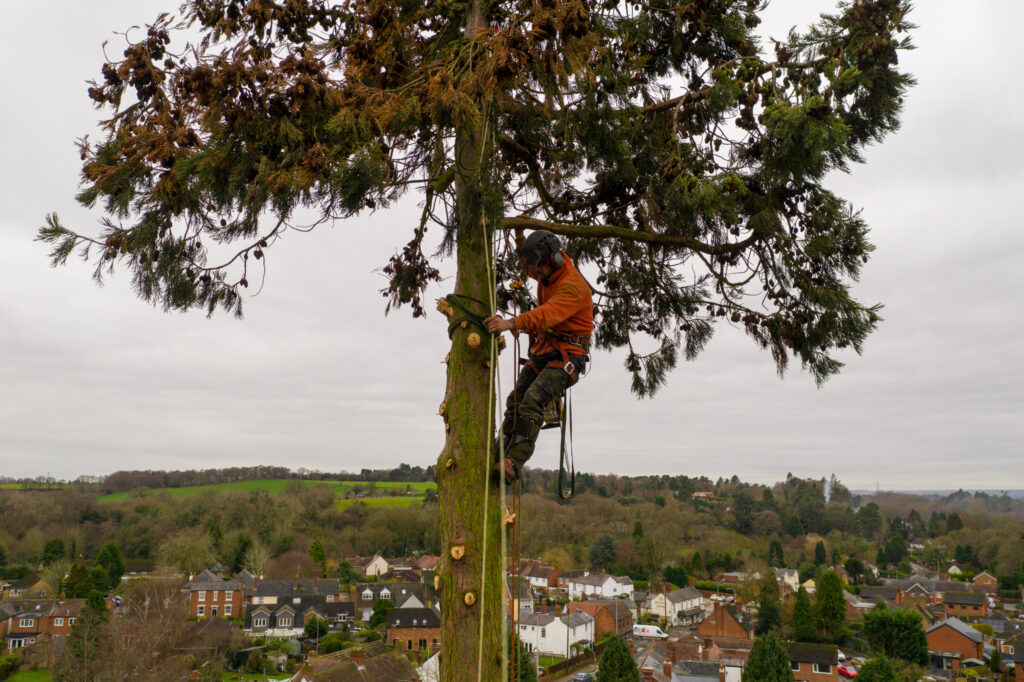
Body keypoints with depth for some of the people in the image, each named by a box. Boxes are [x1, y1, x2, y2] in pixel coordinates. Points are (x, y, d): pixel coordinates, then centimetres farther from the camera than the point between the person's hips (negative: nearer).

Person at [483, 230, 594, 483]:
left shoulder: (573, 286, -21)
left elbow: (548, 314, -40)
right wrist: (521, 239, 24)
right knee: (515, 400, -7)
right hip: (544, 350, 9)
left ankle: (514, 462, -34)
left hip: (568, 356, -9)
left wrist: (512, 323, -53)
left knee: (532, 399, -29)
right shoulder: (548, 275, 9)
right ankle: (500, 457, -6)